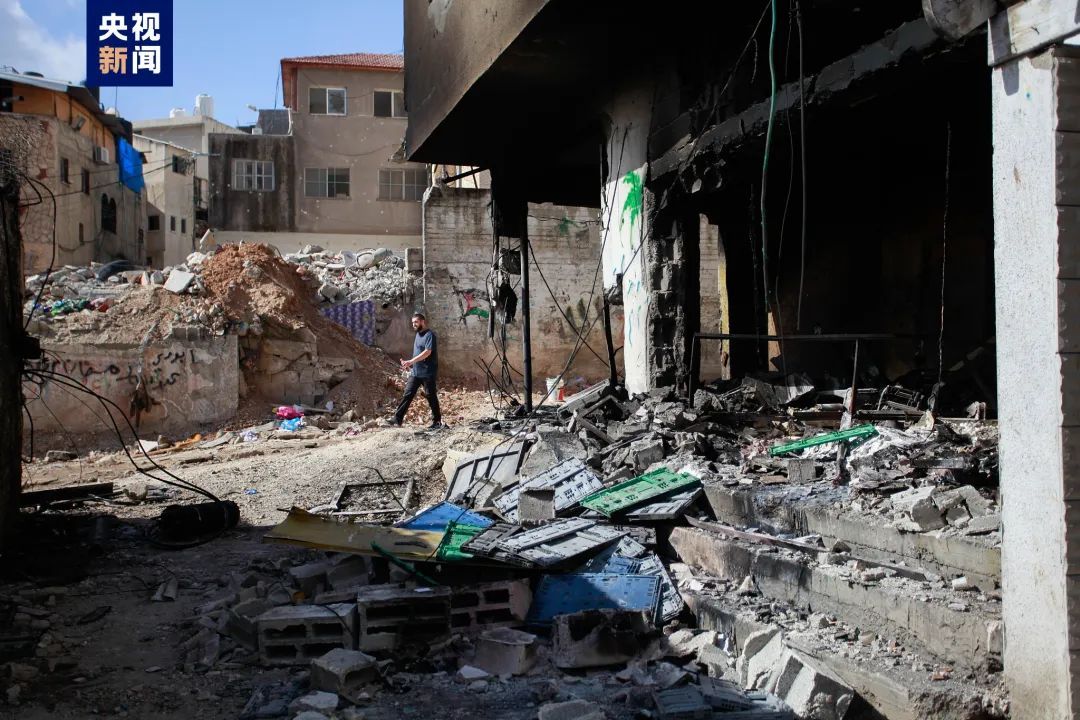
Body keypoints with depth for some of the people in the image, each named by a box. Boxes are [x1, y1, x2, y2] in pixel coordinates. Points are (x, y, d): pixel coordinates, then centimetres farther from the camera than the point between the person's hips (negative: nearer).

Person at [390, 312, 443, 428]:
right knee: (408, 394, 4)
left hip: (428, 372, -8)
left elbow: (427, 352, -24)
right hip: (415, 372, 8)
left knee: (431, 396, 0)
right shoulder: (418, 334, 15)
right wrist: (410, 364, 11)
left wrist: (411, 361, -27)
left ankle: (437, 421, 11)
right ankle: (398, 418, 3)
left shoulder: (429, 335, -13)